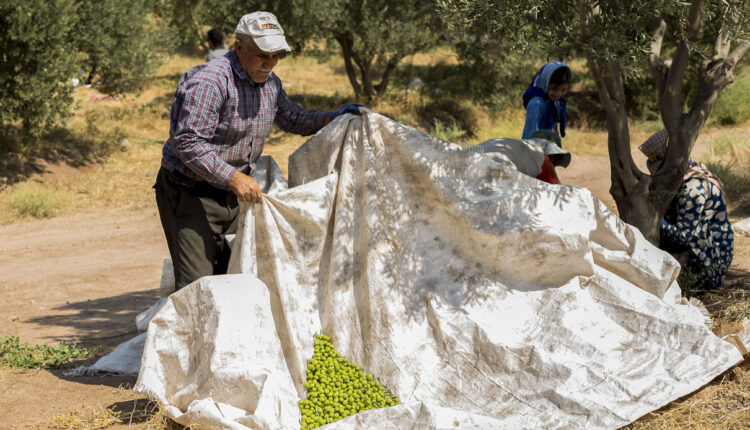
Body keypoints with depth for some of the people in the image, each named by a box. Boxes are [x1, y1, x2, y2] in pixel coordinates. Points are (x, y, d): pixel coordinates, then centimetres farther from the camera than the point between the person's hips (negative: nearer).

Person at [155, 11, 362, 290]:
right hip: (190, 194, -8)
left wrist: (331, 118, 9)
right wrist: (234, 178, -31)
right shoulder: (208, 82, -21)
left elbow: (291, 118, 26)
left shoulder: (270, 83, 8)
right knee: (196, 287, -14)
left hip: (232, 195, 8)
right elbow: (188, 143, -27)